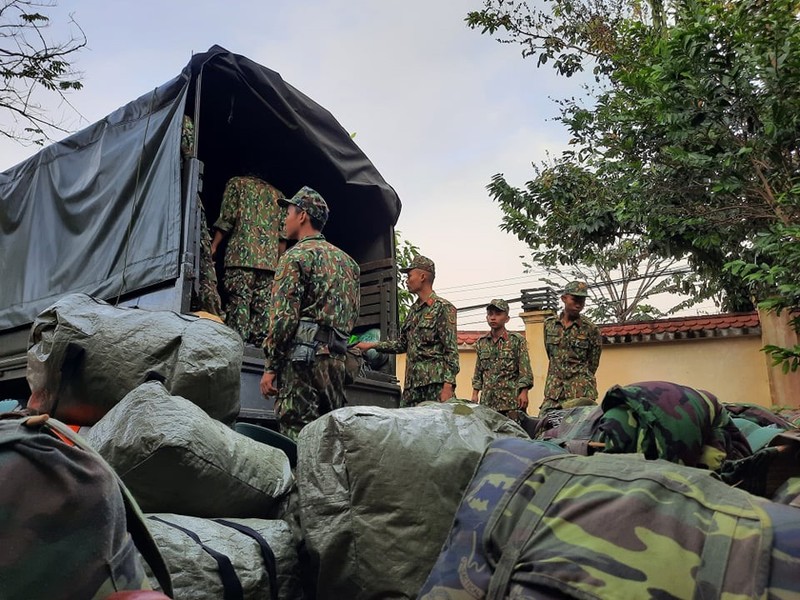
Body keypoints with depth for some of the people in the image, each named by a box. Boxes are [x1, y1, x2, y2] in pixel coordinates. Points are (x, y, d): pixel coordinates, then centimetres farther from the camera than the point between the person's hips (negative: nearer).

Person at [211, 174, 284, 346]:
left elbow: (227, 219, 3)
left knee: (238, 300, -8)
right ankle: (259, 343, -7)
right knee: (263, 304, 0)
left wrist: (213, 246, 4)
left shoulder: (237, 182, 16)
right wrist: (279, 258, 19)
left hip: (243, 253, -3)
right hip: (271, 258, 4)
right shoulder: (277, 194, 27)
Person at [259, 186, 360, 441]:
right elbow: (353, 314, 19)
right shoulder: (346, 260, 21)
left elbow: (284, 316, -11)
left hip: (302, 355, -8)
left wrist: (270, 367, -9)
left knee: (297, 435, -7)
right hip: (336, 357, 8)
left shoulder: (297, 255, -3)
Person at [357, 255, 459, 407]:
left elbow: (451, 351, -10)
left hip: (436, 383, -7)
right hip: (411, 384, 7)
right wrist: (371, 345, 20)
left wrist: (448, 386, -18)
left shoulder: (443, 308, -5)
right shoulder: (413, 310, 18)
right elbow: (402, 344, 26)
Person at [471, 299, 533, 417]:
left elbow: (525, 370, -4)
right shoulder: (481, 343, 13)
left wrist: (523, 392, -13)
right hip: (487, 401, 4)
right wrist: (475, 394, 11)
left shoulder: (517, 340, 1)